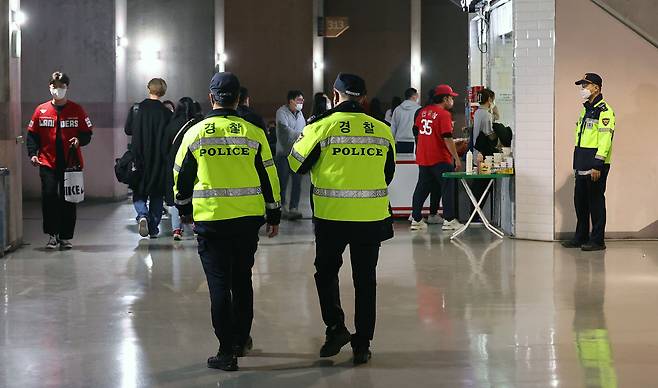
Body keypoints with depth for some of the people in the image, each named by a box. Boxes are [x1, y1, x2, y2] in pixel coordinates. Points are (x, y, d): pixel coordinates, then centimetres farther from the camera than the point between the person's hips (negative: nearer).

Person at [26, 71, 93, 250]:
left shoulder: (77, 110, 4)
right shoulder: (41, 111, 6)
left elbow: (87, 133, 8)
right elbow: (32, 135, 9)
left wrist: (79, 140, -14)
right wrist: (32, 153, -5)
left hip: (71, 162, 0)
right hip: (47, 163, 0)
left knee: (69, 200, 3)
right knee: (49, 196, -10)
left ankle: (66, 237, 13)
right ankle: (52, 235, 4)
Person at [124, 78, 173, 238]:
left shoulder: (136, 109, -6)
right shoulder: (166, 113, -9)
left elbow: (128, 130, 4)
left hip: (139, 159, 0)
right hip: (159, 162, 0)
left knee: (138, 192, 12)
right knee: (157, 195, 12)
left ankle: (142, 214, -15)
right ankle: (154, 228, 12)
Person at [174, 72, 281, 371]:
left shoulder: (195, 133, -2)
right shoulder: (253, 133, 0)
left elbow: (181, 178, 7)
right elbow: (269, 177, 3)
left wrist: (184, 209, 23)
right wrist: (273, 215, 13)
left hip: (210, 220, -2)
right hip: (248, 218, 2)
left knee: (219, 284, 2)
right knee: (242, 280, 17)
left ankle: (227, 351, 0)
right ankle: (241, 340, 27)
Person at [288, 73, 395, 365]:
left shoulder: (321, 127, -9)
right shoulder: (382, 131, 1)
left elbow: (297, 164, 3)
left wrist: (307, 132, 19)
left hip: (332, 216, -2)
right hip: (372, 217, 2)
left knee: (326, 272, 18)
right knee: (365, 280, 11)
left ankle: (336, 327, 4)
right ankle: (362, 345, 15)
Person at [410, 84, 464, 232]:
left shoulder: (423, 112, 8)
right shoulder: (444, 114, -14)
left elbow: (417, 128, 19)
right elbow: (447, 138, -19)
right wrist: (456, 158, -16)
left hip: (422, 158, 7)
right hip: (440, 159, -7)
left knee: (422, 188, 13)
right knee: (447, 188, 2)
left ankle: (416, 220, 14)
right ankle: (449, 220, 2)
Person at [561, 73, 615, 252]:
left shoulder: (604, 111, -12)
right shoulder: (586, 109, 18)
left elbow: (605, 140, -19)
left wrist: (597, 166, -23)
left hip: (596, 165, -9)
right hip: (583, 166, 9)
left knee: (596, 201, -3)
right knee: (580, 201, 12)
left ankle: (597, 240, 3)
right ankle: (581, 237, 22)